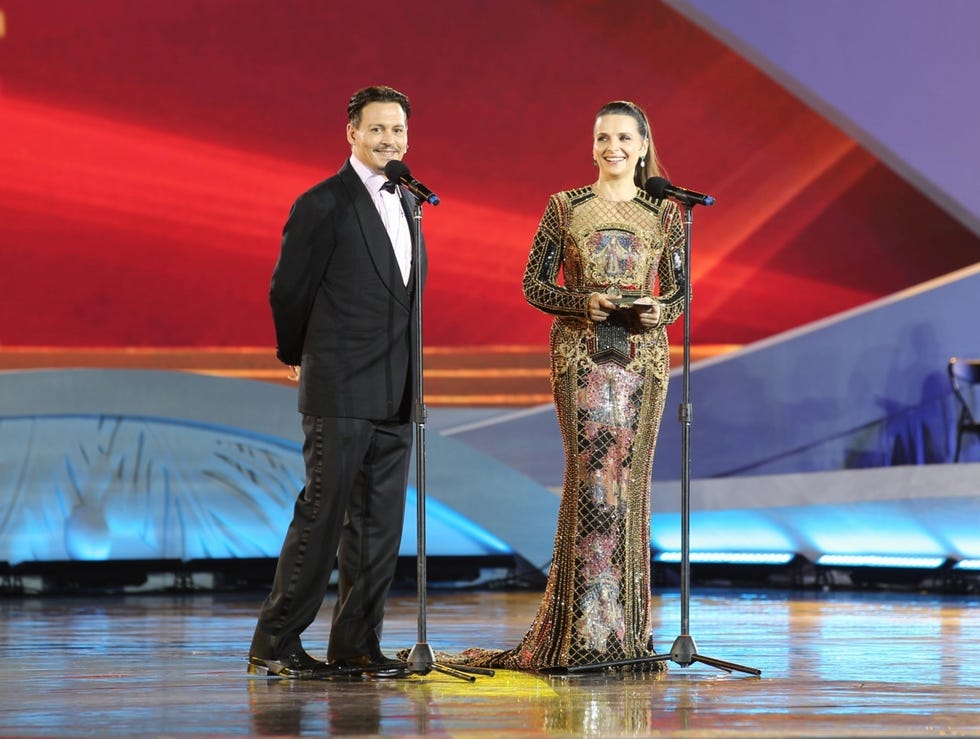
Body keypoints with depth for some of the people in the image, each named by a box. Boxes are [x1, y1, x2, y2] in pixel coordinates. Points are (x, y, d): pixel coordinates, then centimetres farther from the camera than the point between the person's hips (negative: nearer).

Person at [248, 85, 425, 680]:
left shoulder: (407, 202, 15)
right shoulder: (323, 205, -8)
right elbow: (287, 291, -4)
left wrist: (409, 376, 17)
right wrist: (299, 357, 9)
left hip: (395, 395, 7)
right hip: (341, 391, -7)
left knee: (380, 522, 7)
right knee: (322, 515, -7)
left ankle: (357, 644, 13)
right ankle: (274, 645, 0)